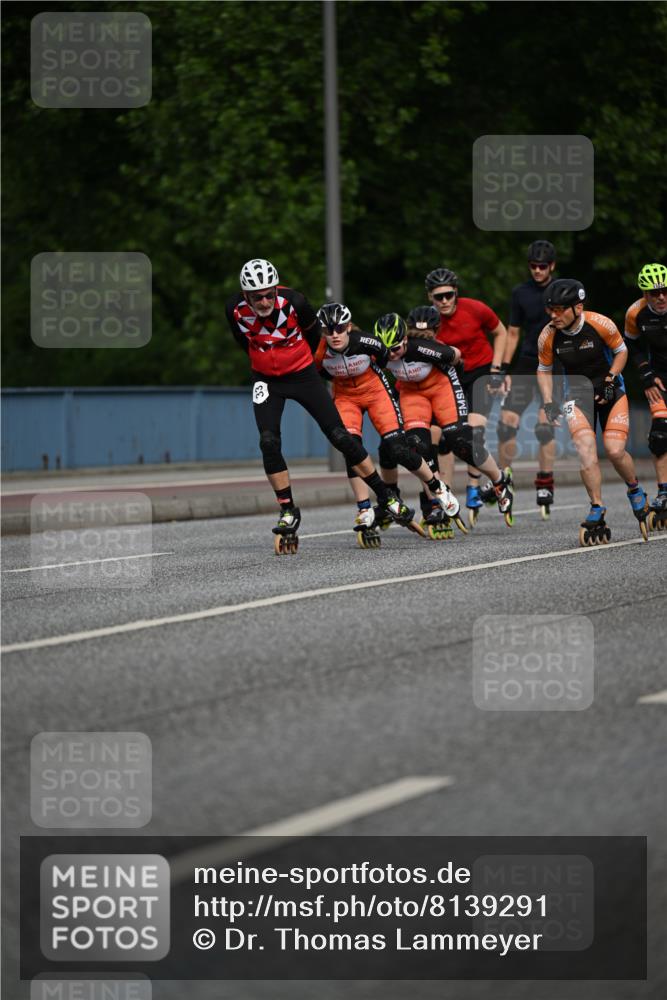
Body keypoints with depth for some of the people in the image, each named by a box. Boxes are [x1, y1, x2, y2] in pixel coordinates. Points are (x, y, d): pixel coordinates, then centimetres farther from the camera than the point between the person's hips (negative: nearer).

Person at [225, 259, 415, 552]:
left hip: (302, 373, -2)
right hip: (266, 379, 2)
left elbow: (313, 333, -2)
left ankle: (385, 496, 8)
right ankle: (288, 511, 0)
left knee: (340, 436, -4)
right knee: (269, 443, -15)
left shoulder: (293, 301, -25)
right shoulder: (235, 309, -19)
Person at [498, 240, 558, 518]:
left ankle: (545, 484, -4)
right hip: (525, 366, 3)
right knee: (507, 422, -4)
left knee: (544, 424, -15)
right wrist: (505, 370, 4)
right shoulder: (520, 292, 5)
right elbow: (513, 333, 10)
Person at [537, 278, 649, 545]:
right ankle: (597, 510, -17)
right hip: (578, 389, 1)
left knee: (615, 450, -14)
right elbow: (544, 370, 5)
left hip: (610, 388, -1)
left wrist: (611, 380, -13)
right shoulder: (548, 336, -12)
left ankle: (635, 490, 19)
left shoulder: (600, 324, -19)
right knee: (584, 443, -24)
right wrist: (548, 402, -6)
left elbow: (621, 351, -1)